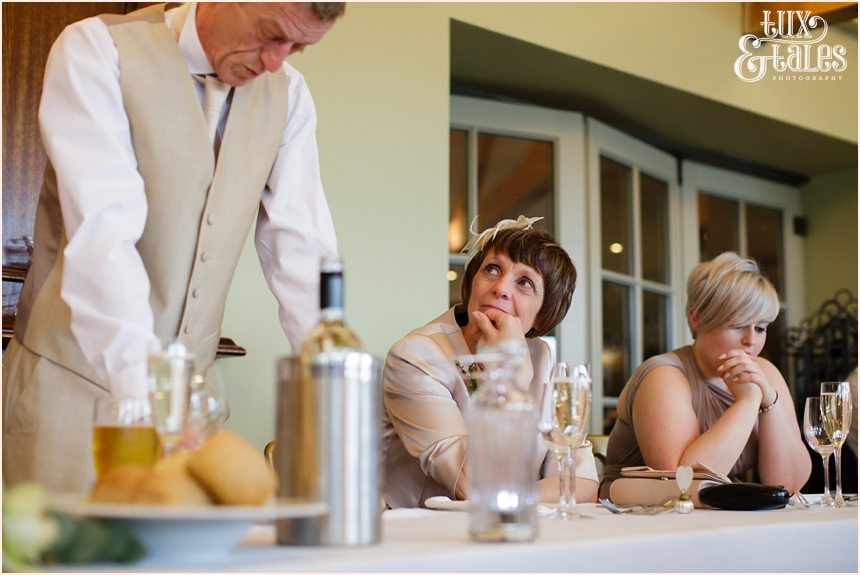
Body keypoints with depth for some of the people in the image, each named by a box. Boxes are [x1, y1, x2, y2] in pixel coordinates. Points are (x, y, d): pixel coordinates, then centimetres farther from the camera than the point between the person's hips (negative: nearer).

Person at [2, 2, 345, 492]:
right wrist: (142, 387, -36)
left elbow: (302, 250, -3)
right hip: (73, 377, -4)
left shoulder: (287, 95, 3)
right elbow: (102, 232, -25)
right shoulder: (98, 50, -12)